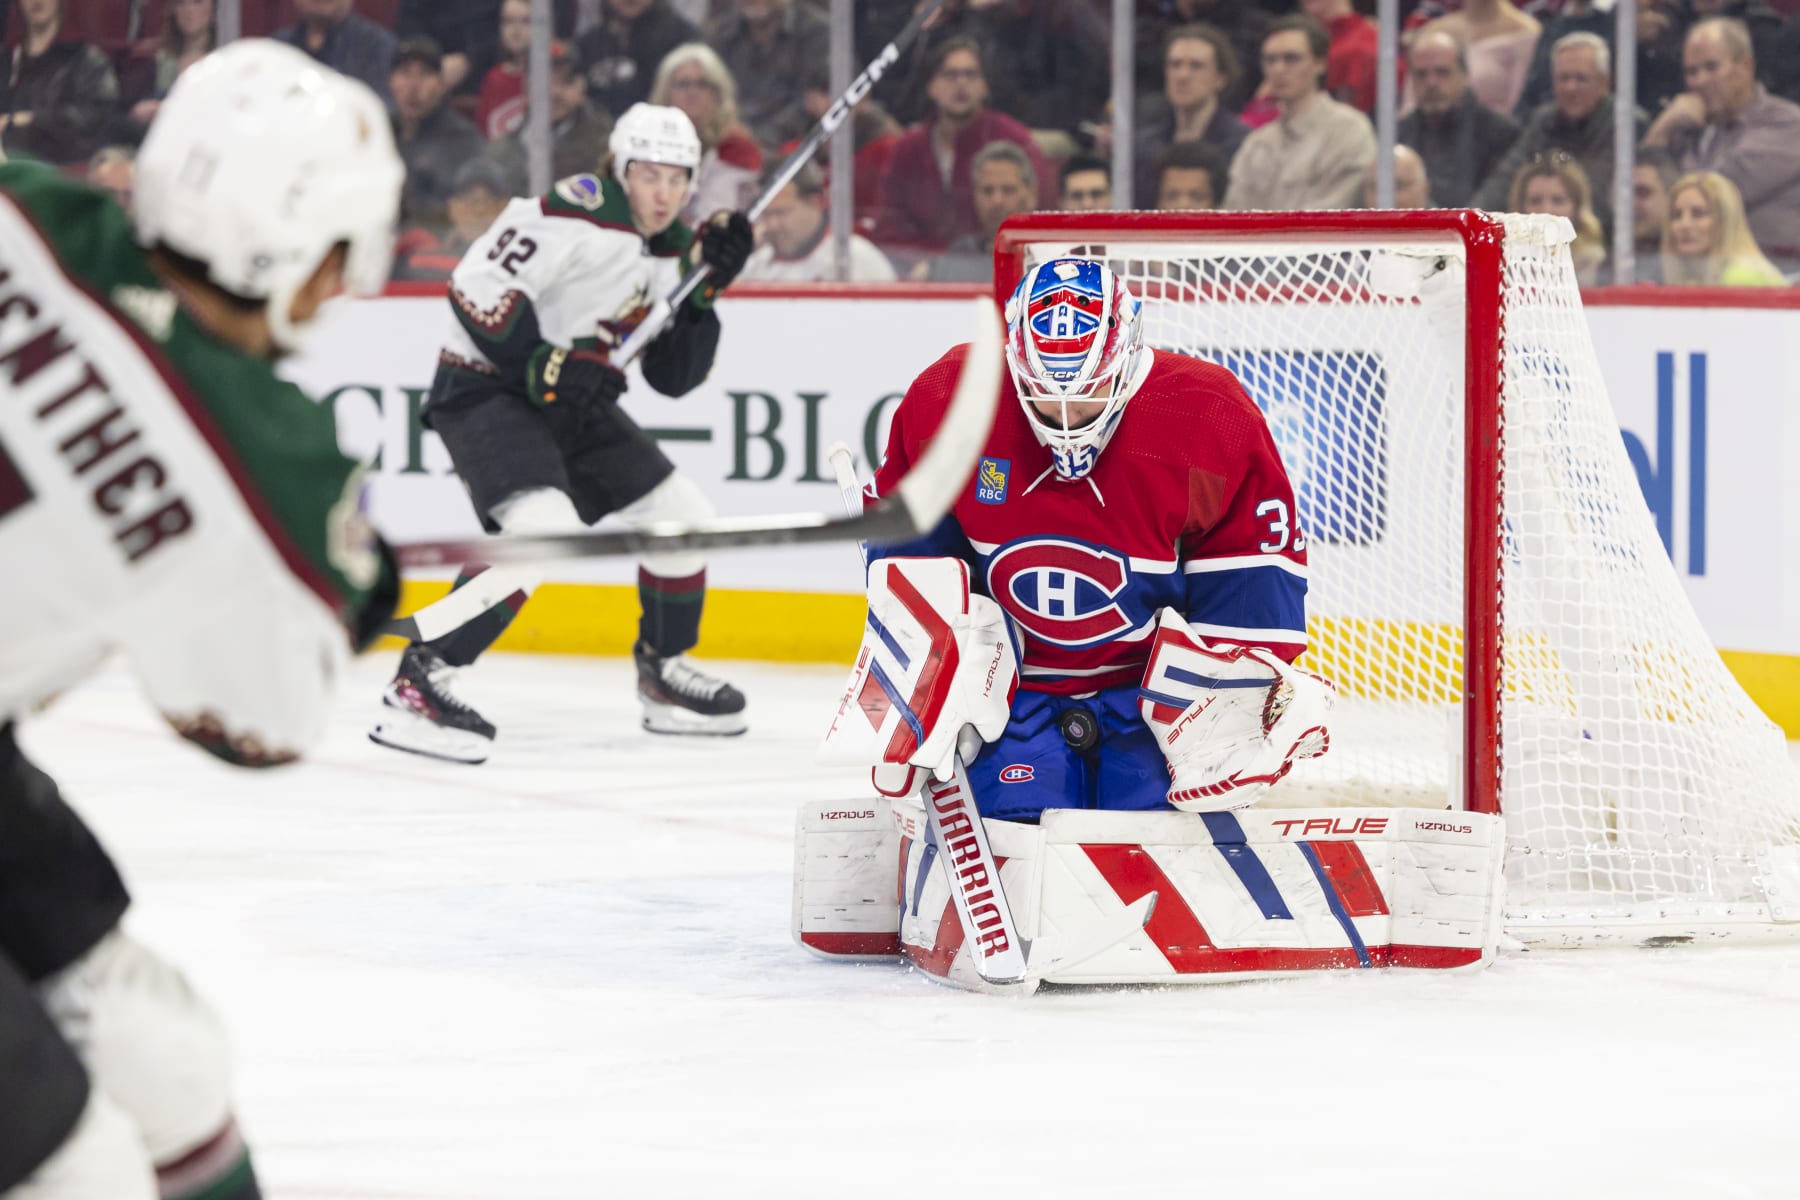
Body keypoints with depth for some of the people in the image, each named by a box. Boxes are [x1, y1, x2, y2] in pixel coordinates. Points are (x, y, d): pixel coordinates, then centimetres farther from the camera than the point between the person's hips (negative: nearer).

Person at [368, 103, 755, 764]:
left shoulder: (675, 251, 7)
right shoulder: (579, 213, -20)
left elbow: (675, 375, 7)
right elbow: (476, 282, -25)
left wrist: (705, 289, -6)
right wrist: (540, 364, -28)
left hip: (571, 405, 9)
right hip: (485, 391, -9)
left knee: (682, 514, 10)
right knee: (546, 524, -30)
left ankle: (663, 673, 29)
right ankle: (418, 684, -28)